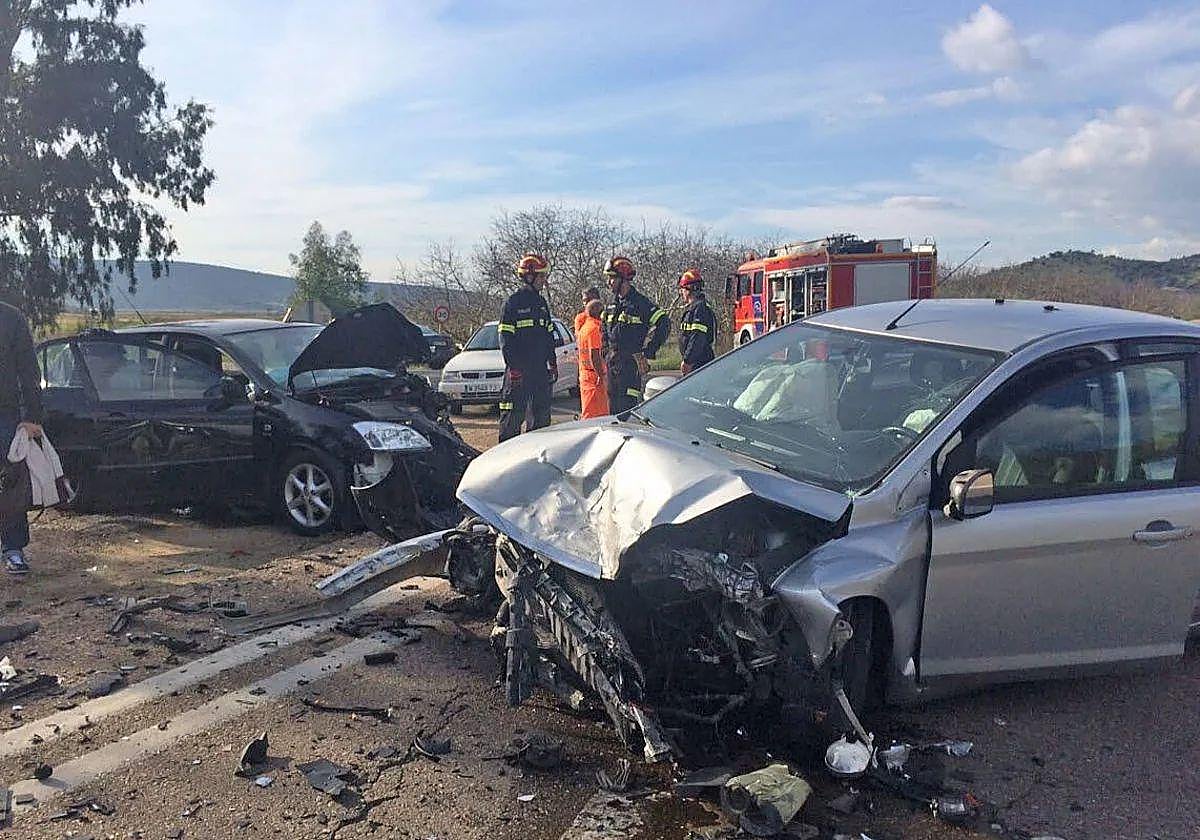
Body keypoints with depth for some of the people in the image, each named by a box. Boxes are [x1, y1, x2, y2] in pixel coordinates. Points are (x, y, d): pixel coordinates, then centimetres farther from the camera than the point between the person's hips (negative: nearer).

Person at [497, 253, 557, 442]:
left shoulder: (541, 302, 16)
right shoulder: (513, 302, -6)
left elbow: (549, 335, 21)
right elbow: (505, 339, -11)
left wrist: (552, 363, 15)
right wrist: (514, 367, -17)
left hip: (541, 369, 7)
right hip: (519, 368, -7)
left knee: (541, 412, 11)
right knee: (513, 414, -4)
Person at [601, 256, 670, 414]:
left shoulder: (639, 302, -8)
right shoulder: (612, 304, 15)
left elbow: (663, 324, -15)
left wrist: (645, 352, -15)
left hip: (631, 364, -8)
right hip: (612, 364, 8)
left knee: (627, 408, -11)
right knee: (613, 408, 11)